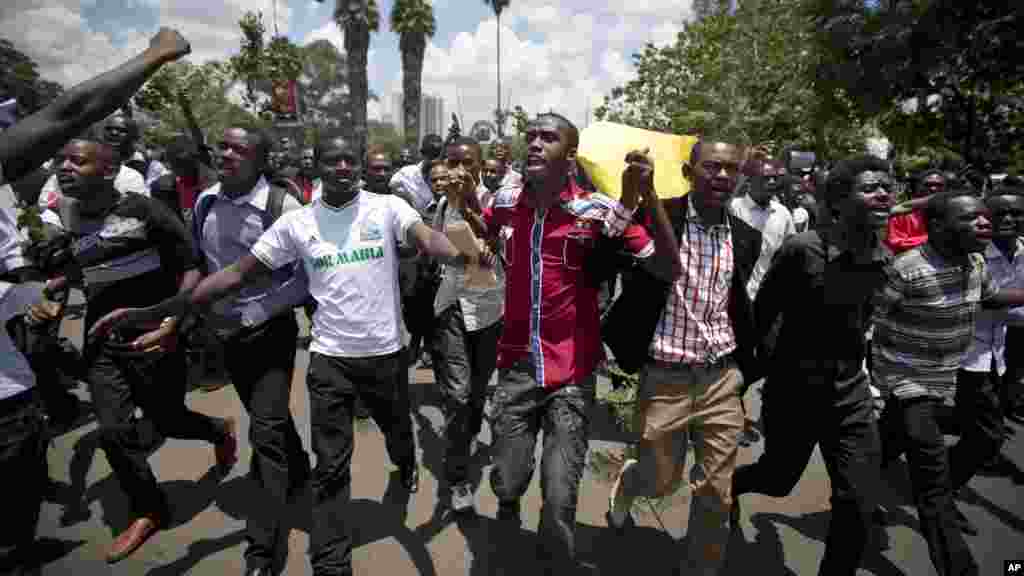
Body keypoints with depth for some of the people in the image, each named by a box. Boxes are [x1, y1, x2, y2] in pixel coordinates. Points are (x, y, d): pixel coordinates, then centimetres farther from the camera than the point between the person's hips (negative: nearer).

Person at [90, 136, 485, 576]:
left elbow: (429, 239, -25)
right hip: (330, 356, 0)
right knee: (331, 466, 6)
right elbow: (238, 273, -3)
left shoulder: (388, 207, -7)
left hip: (386, 351, 0)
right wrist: (152, 311, -8)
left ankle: (405, 465, 61)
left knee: (397, 429, 24)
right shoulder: (297, 222, -3)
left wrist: (465, 255, -50)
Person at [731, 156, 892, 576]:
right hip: (793, 391, -4)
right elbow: (760, 316, -11)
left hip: (851, 392, 4)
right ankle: (729, 484, 50)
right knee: (779, 480, 16)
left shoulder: (884, 259, -1)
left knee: (859, 506, 2)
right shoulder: (801, 249, -19)